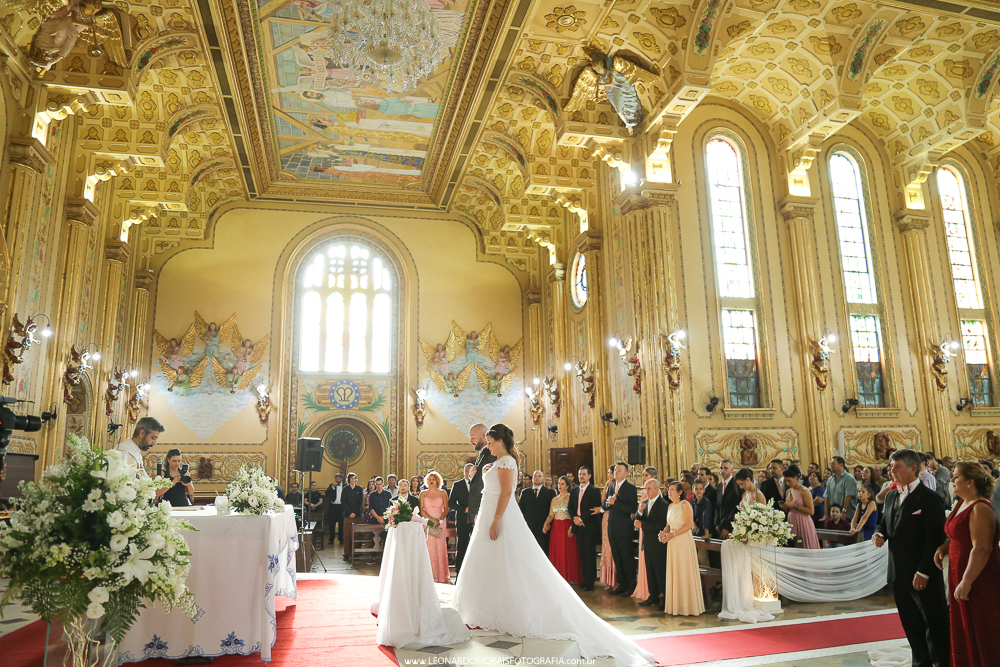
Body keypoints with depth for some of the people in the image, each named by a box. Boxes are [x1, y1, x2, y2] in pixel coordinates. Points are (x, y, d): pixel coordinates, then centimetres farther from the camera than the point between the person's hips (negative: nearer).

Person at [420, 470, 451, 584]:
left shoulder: (443, 493, 7)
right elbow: (422, 510, 3)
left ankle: (442, 575, 0)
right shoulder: (423, 493, 9)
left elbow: (446, 508, 2)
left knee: (441, 548, -4)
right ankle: (431, 575, -2)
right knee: (429, 548, -6)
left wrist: (440, 520, -12)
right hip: (427, 523, 0)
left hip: (440, 523, 0)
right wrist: (431, 519, -10)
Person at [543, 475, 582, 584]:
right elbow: (551, 515, 9)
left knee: (569, 552, -2)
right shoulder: (554, 499, 13)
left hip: (567, 528, -5)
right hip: (556, 528, 5)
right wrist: (546, 524, -9)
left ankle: (570, 577, 8)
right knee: (557, 553, 5)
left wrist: (572, 528, -23)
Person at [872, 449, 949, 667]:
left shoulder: (929, 498, -13)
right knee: (911, 625, 17)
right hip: (898, 573, 7)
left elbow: (935, 538, -17)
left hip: (923, 576, -7)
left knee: (935, 625, 6)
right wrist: (879, 534, -4)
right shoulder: (892, 496, 10)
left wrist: (923, 572, -19)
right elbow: (885, 522, 20)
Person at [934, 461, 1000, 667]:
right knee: (964, 632, 16)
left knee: (982, 634, 4)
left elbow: (981, 549, -25)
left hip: (980, 580, -9)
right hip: (961, 574, 9)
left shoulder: (980, 509, -20)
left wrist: (966, 581, -25)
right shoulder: (963, 504, 9)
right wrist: (944, 547, 2)